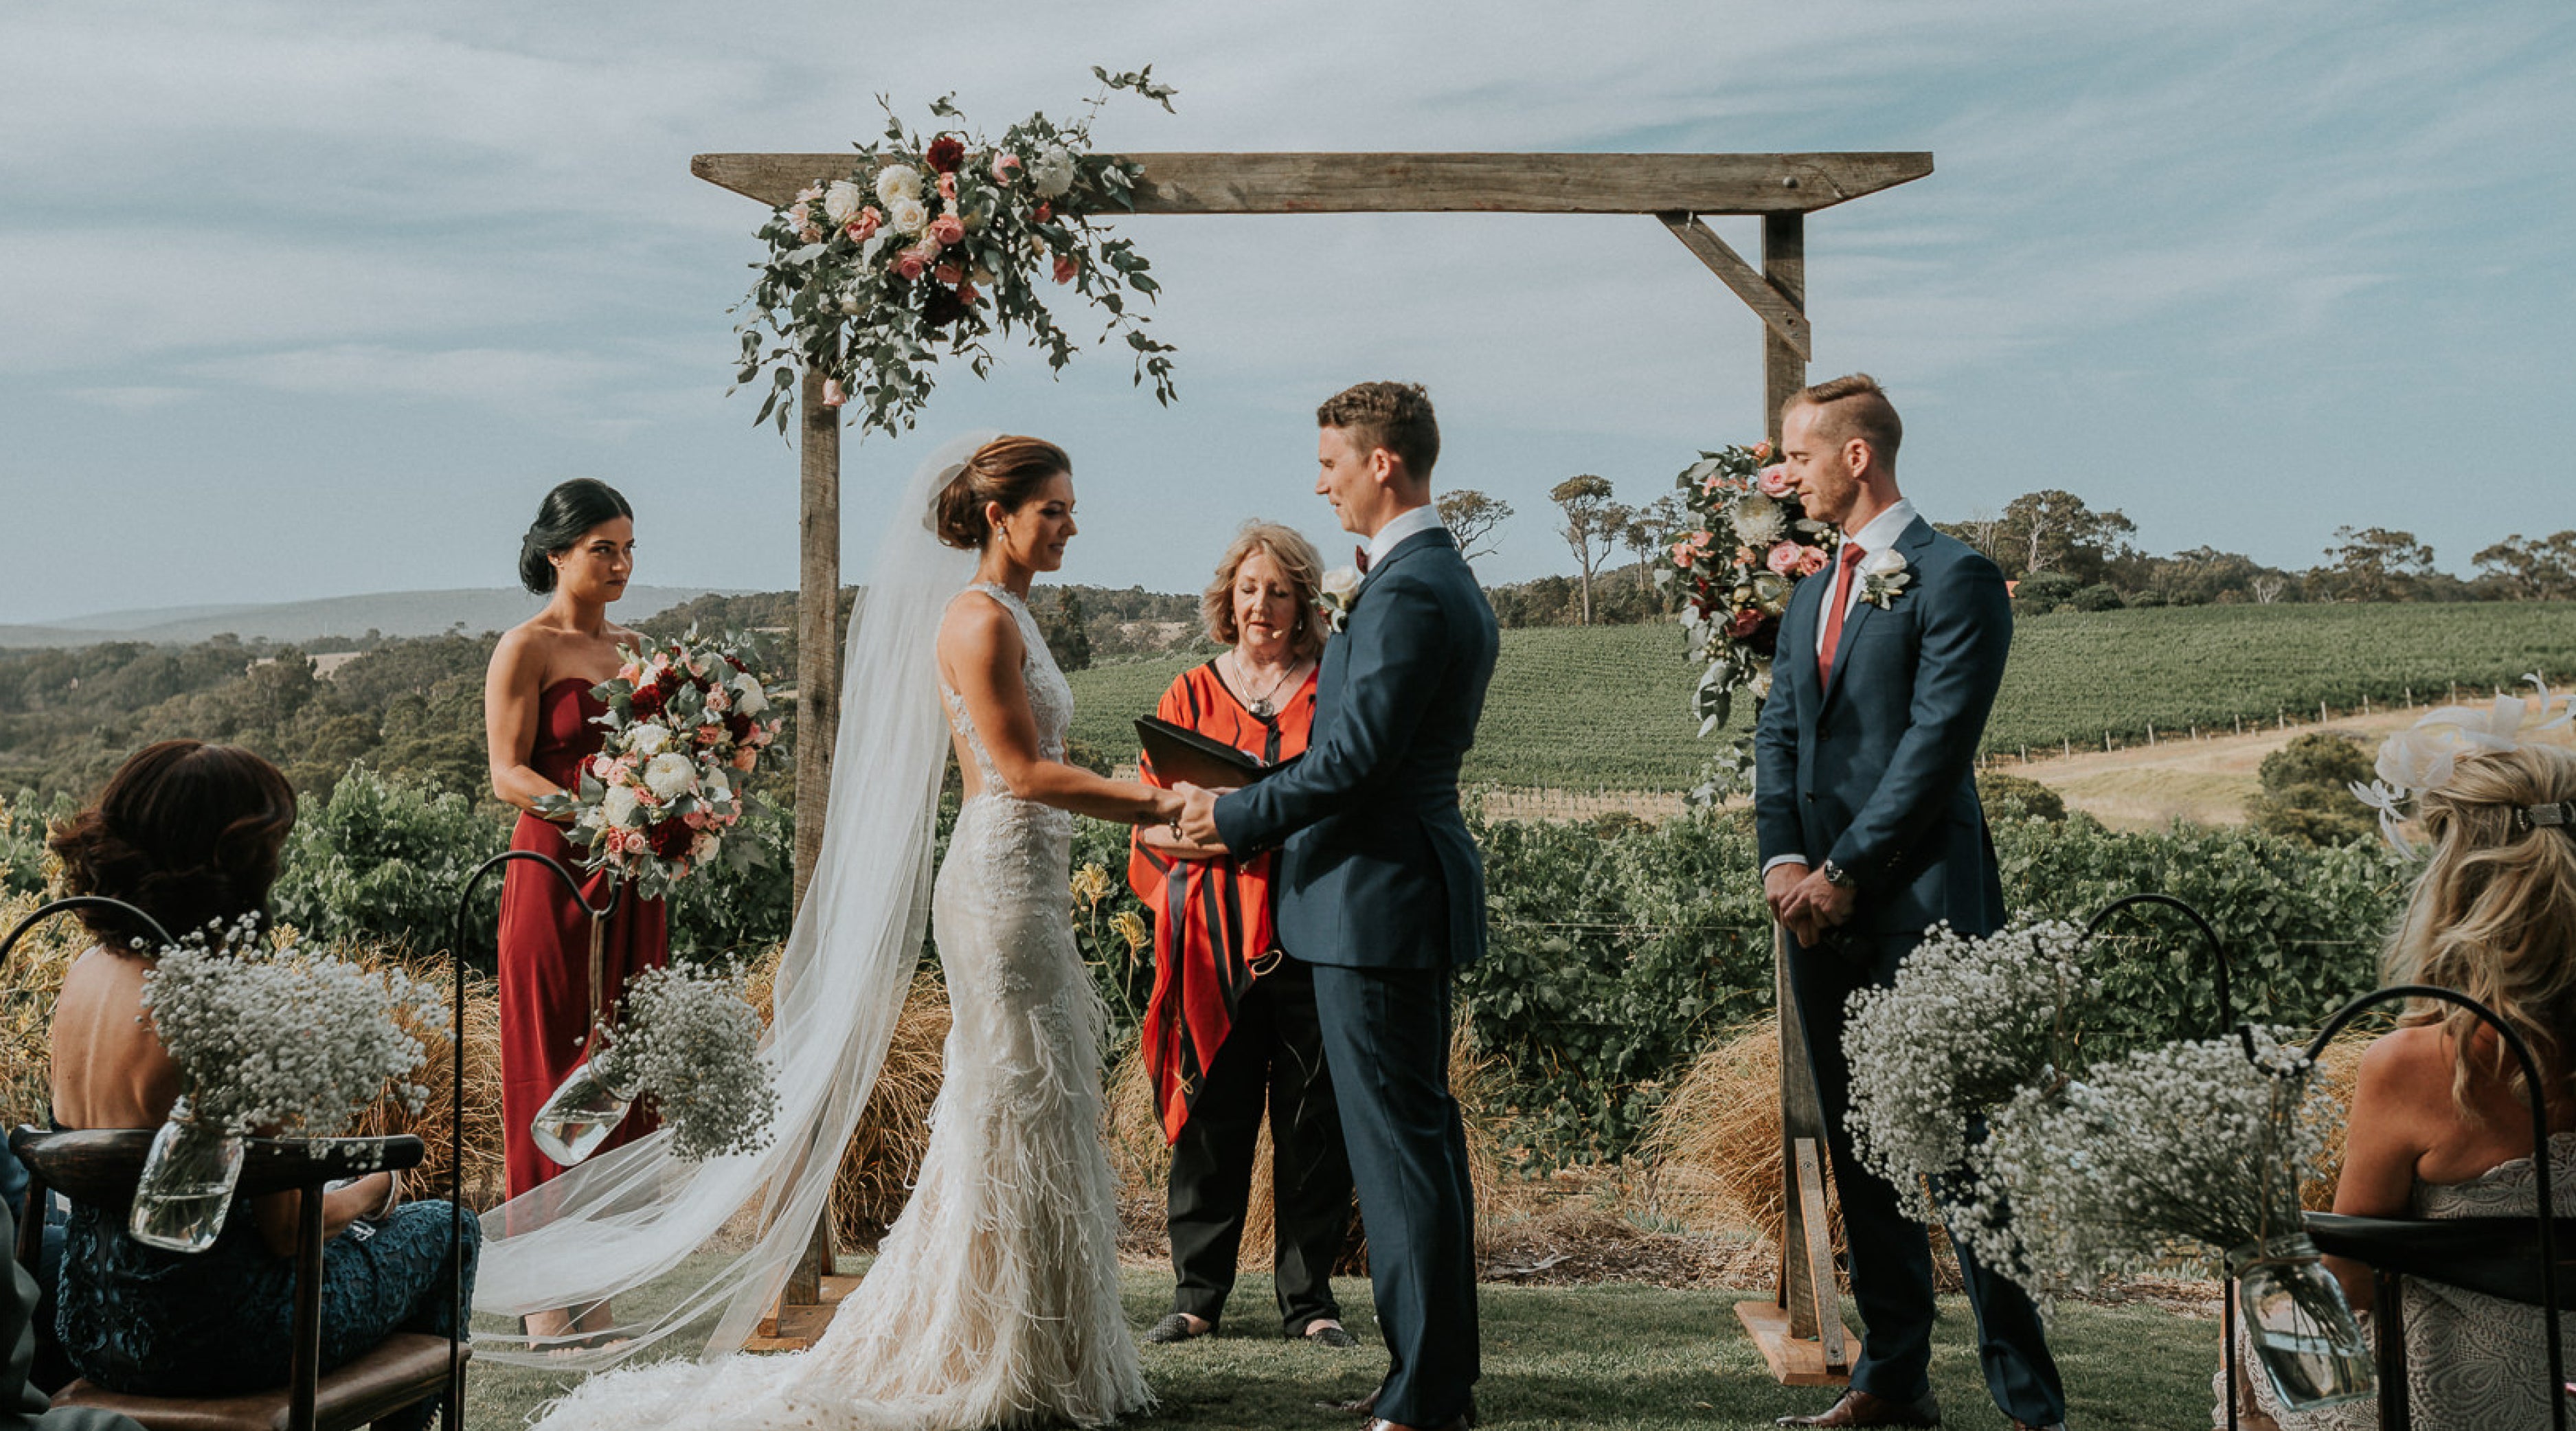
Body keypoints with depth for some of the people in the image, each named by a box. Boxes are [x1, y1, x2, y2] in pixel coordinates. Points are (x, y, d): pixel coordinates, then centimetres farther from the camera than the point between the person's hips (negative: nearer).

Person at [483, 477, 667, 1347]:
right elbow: (508, 773, -10)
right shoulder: (526, 649, -3)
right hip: (556, 874, -6)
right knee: (555, 1071, -3)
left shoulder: (634, 649, 17)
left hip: (630, 882, 6)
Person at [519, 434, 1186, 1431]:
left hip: (1028, 885, 10)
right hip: (1001, 886, -10)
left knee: (1034, 1118, 14)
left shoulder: (1010, 617, 17)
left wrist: (1148, 805, 12)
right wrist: (1156, 804, -15)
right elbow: (1023, 770, -18)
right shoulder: (979, 617, -13)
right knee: (1018, 1119, -3)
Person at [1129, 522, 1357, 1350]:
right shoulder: (1190, 695, 12)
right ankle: (1198, 1294, 14)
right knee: (1212, 1117, 2)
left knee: (1313, 1119, 2)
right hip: (1214, 937, 1)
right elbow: (1152, 821, 8)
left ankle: (1308, 1296, 13)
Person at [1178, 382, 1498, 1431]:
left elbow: (1354, 758, -21)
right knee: (1423, 1135, 16)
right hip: (1410, 884, 11)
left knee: (1399, 1145, -5)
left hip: (1378, 898, -11)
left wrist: (1234, 816, -10)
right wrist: (1257, 810, 13)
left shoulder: (1406, 593, -17)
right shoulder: (1445, 580, 16)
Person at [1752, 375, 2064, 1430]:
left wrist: (1842, 871, -14)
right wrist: (1782, 860, -2)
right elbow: (1778, 736, 14)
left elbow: (1937, 743, -14)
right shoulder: (1810, 598, 20)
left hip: (1921, 907, -8)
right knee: (1858, 1149, 12)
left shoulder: (1953, 579, -6)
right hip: (1824, 910, 8)